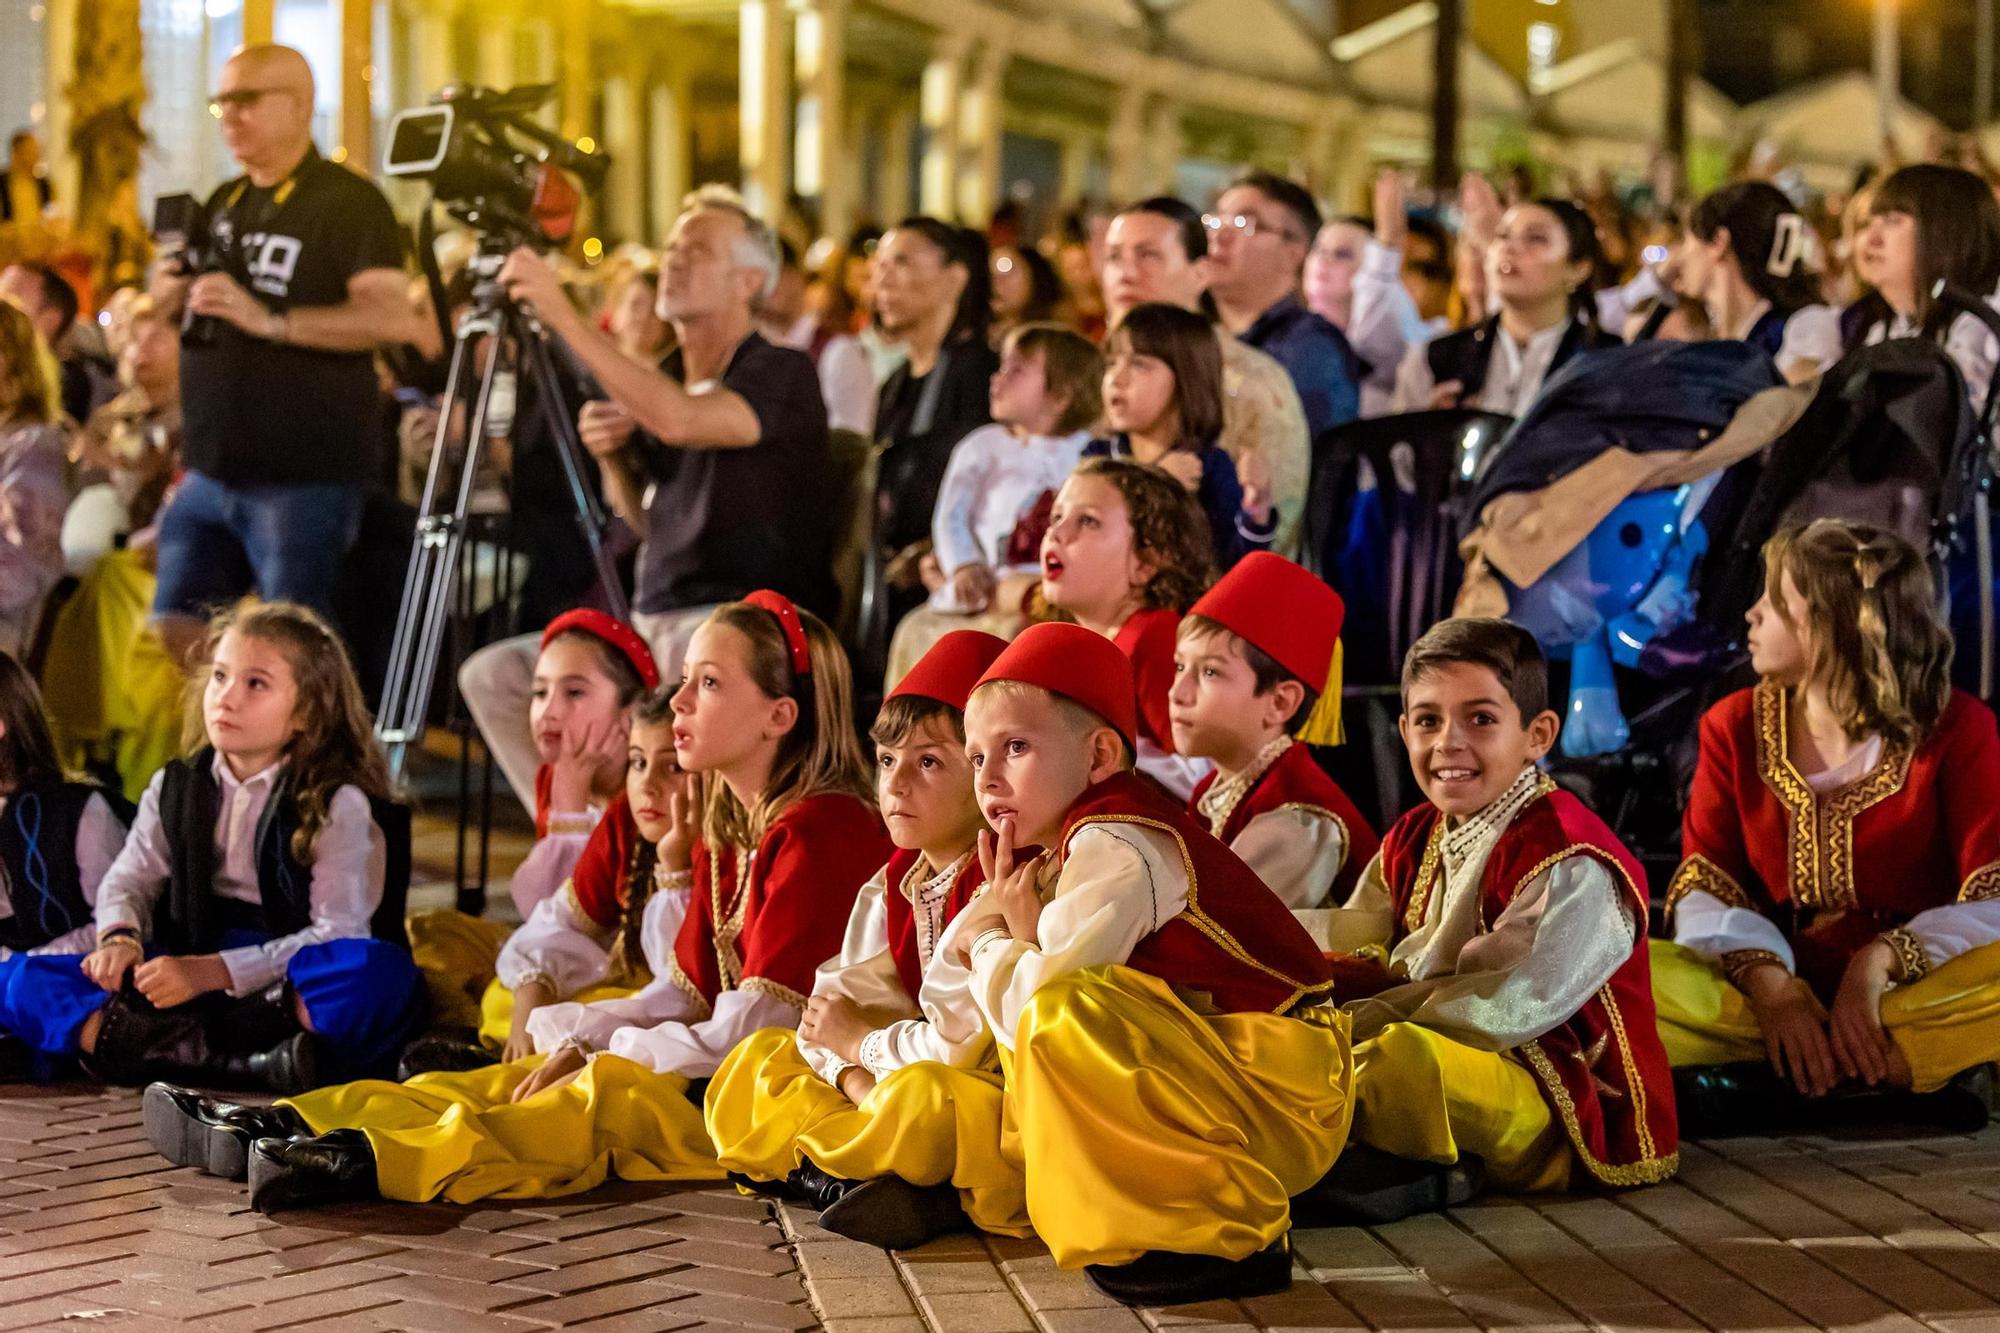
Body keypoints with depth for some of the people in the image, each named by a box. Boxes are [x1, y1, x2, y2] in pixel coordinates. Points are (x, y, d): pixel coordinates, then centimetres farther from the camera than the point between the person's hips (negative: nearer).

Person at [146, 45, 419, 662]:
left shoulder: (347, 202, -9)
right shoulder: (225, 204, 16)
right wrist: (172, 283, 2)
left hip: (304, 474, -8)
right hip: (213, 467, 8)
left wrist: (269, 320, -28)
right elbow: (165, 297, 27)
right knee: (176, 633, 9)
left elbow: (394, 318, -21)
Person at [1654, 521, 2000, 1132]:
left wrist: (1876, 967, -26)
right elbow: (1704, 887, 1)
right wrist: (1768, 984, -20)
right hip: (1778, 996, 2)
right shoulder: (1735, 726, 9)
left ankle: (1777, 1082, -31)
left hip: (1915, 991, -2)